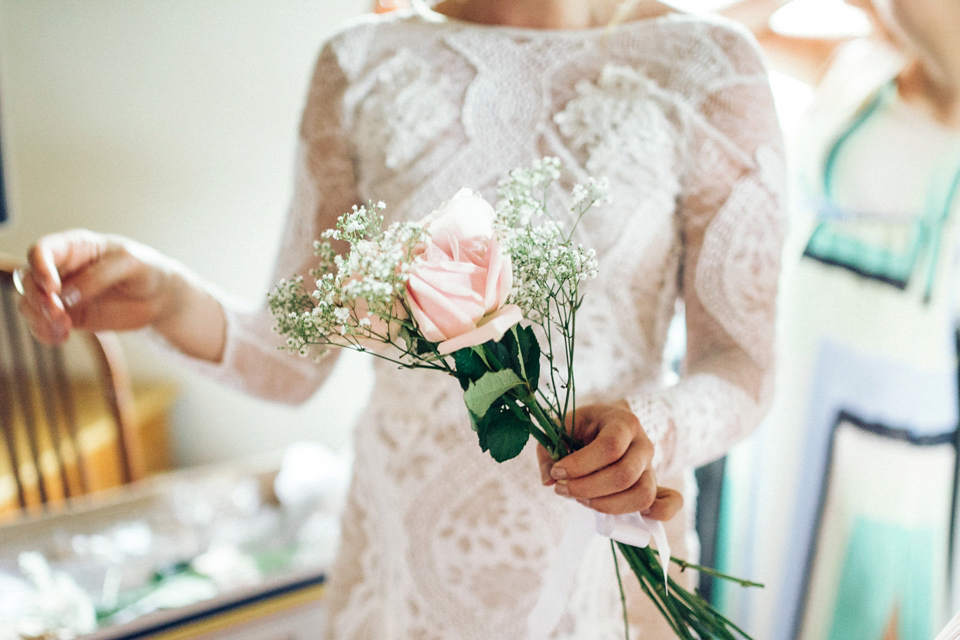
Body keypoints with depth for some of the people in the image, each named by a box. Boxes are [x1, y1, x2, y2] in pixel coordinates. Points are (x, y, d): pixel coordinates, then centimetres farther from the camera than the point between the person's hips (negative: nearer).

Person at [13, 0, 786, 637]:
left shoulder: (707, 65, -11)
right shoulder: (365, 64, -4)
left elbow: (740, 363, -7)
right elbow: (296, 359, -4)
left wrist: (659, 432, -29)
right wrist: (169, 298, -24)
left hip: (608, 534, -1)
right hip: (409, 545, 2)